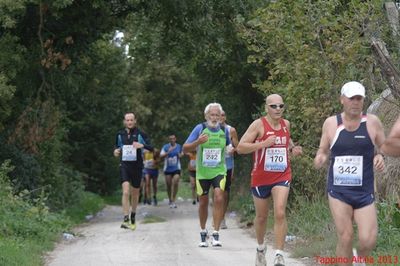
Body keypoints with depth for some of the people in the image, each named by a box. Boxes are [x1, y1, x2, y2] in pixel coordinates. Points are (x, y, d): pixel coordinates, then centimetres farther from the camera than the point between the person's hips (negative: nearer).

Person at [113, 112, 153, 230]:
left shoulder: (140, 134, -3)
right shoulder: (120, 134, 5)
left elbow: (151, 148, -5)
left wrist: (142, 145, -24)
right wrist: (116, 151, -1)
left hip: (137, 166, 0)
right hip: (124, 166, 0)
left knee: (135, 194, 12)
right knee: (125, 192, -18)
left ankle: (133, 218, 33)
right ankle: (126, 220, -22)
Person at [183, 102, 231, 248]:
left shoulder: (224, 130, 2)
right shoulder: (200, 129, -5)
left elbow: (230, 146, 22)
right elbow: (185, 149, -8)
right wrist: (197, 142, -24)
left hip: (219, 171, 0)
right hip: (202, 172, 0)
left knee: (219, 198, -18)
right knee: (203, 202, 9)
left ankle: (216, 234, -15)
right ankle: (203, 233, 28)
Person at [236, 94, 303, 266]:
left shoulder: (286, 124, 4)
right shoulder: (259, 125, -10)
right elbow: (240, 148, -15)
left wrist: (292, 148, 6)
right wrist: (263, 144, -26)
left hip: (282, 176, 2)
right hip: (261, 178, -2)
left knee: (280, 213, -17)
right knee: (261, 216, 13)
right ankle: (260, 248, 38)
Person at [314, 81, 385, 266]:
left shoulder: (372, 122, -1)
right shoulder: (331, 123, 1)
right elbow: (323, 150, 13)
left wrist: (380, 157, -13)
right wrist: (320, 158, -10)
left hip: (364, 192, 0)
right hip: (338, 191, 0)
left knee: (368, 241, -10)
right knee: (345, 238, -7)